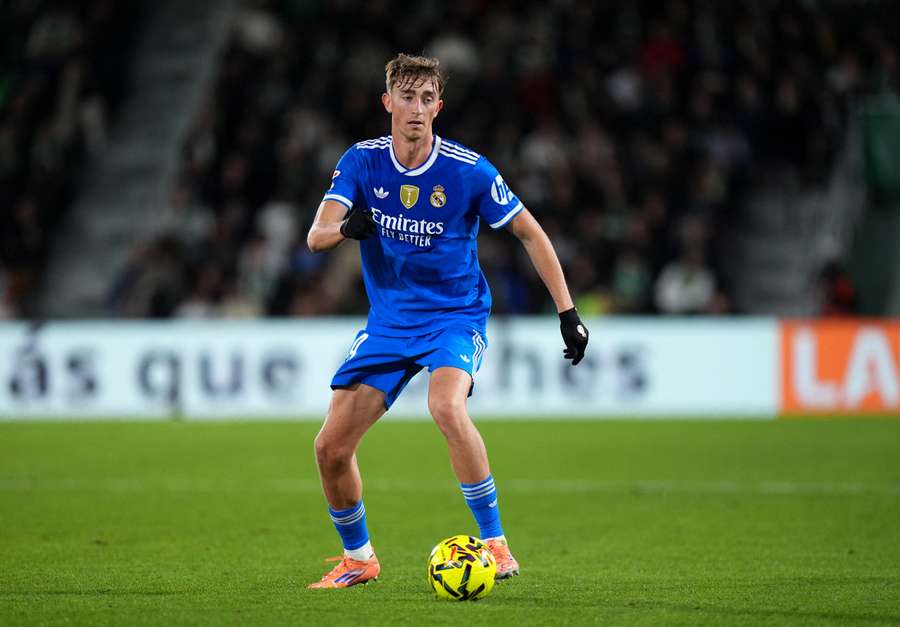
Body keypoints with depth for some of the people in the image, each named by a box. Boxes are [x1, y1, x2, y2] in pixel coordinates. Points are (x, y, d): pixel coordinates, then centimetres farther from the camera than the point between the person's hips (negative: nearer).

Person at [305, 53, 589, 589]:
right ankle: (359, 559, 23)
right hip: (389, 320, 4)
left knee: (446, 405, -35)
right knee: (331, 448, -2)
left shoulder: (468, 171, -13)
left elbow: (530, 233, -3)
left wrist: (568, 313, -8)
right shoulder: (362, 162, -6)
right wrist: (345, 227, -39)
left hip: (455, 315, -4)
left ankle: (495, 543, -24)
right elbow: (316, 237, -15)